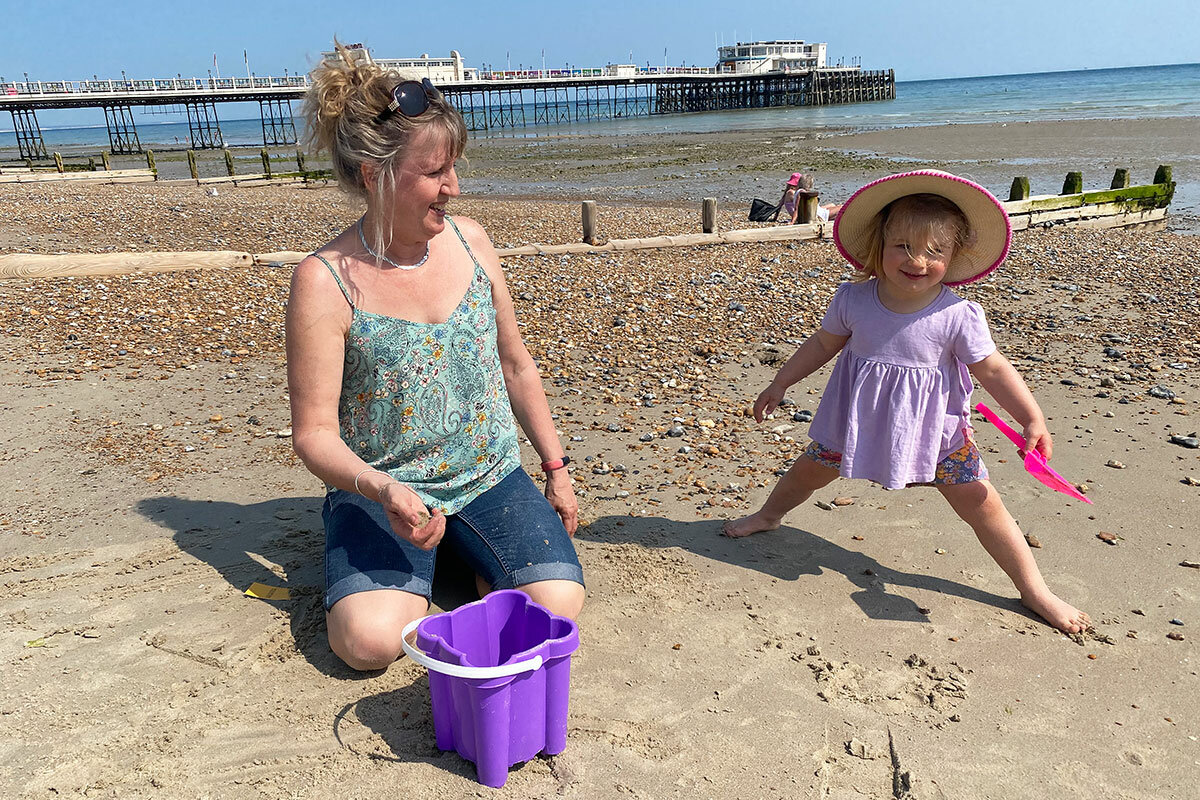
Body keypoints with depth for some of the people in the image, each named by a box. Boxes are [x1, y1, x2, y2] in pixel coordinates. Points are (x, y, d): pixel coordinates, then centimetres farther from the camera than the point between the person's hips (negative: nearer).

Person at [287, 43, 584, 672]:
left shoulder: (469, 242, -2)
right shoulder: (325, 280, -15)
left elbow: (515, 364, 9)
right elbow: (314, 433, -13)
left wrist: (555, 468, 11)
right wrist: (383, 492, -33)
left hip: (489, 476, 3)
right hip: (382, 488, -2)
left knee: (556, 607, -17)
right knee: (369, 640, -24)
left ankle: (473, 556, 15)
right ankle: (402, 557, 9)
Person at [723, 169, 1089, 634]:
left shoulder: (959, 316, -19)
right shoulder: (853, 299, -12)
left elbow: (992, 369, -9)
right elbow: (824, 343, 4)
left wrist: (1033, 420, -14)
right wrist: (780, 384, 10)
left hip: (932, 428, -2)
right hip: (858, 419, 2)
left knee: (981, 503, -2)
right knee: (808, 470, 17)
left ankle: (1035, 592, 15)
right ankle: (769, 515, 50)